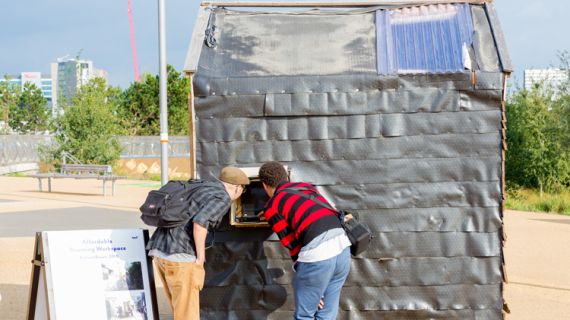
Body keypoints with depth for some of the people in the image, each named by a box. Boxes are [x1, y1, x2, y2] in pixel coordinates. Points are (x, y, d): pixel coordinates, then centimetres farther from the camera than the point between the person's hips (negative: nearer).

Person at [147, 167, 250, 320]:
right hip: (179, 254, -9)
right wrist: (200, 257, -12)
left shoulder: (203, 186, 22)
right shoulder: (222, 198, -5)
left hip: (160, 250, 9)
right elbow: (199, 222, -22)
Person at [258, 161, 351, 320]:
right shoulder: (307, 186, 24)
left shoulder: (272, 207, 8)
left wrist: (307, 280, 10)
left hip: (317, 254, -6)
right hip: (343, 246, 6)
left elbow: (292, 244, 5)